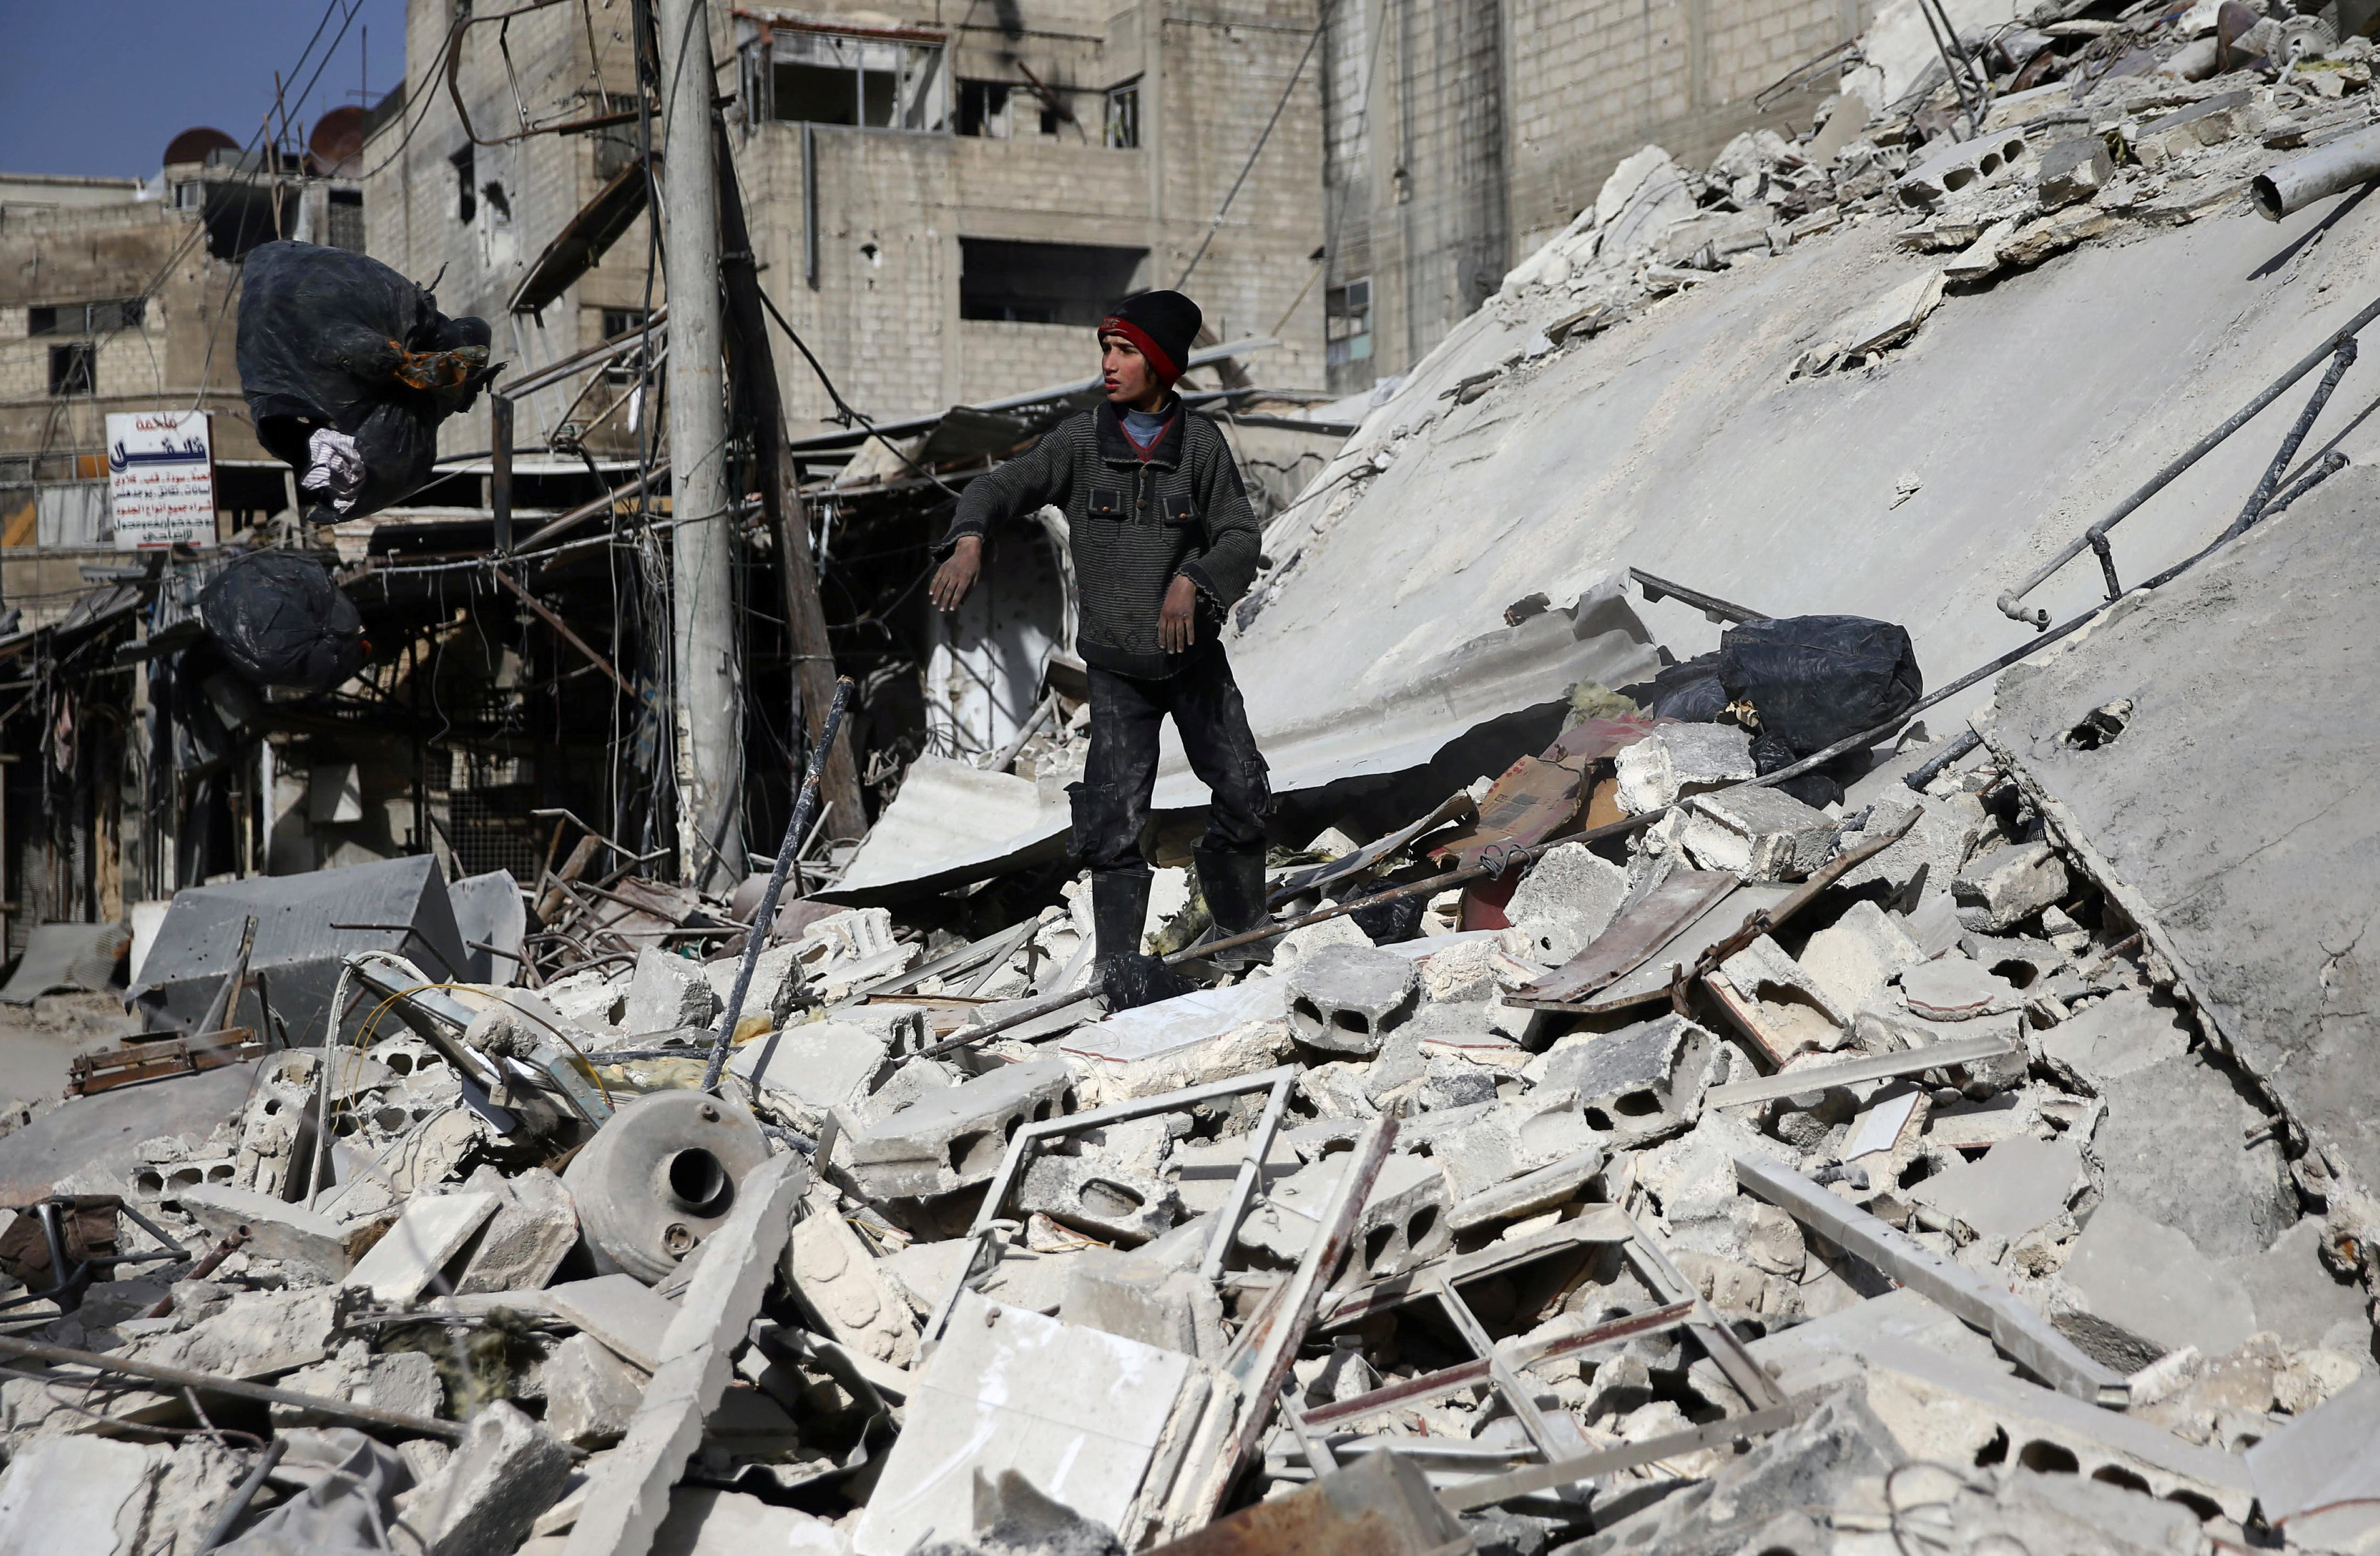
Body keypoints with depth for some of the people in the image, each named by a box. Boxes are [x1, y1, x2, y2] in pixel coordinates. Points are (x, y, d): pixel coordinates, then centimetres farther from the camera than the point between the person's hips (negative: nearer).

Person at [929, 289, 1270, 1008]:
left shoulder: (1201, 443, -4)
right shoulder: (1080, 440, -3)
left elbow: (1241, 538, -7)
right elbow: (1002, 486, -4)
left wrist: (1193, 582, -27)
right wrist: (970, 539, -26)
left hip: (1195, 655, 1)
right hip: (1116, 663, -1)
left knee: (1243, 797, 2)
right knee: (1116, 814, -11)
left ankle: (1240, 934, 26)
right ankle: (1121, 965, -4)